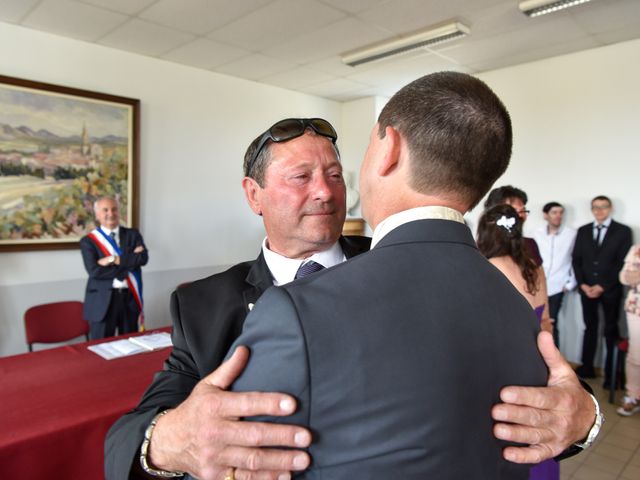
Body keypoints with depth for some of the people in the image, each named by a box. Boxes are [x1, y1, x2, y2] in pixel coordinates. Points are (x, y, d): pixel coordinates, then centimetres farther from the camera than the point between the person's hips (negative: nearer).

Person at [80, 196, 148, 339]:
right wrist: (130, 263, -12)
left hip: (130, 298, 3)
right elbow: (94, 271, -13)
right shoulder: (89, 240, 0)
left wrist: (114, 260, -17)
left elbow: (143, 258, -9)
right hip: (102, 301, -2)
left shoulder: (133, 234, 8)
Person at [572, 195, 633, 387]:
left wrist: (603, 286, -12)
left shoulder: (623, 231, -1)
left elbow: (623, 262, -7)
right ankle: (587, 367, 18)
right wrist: (582, 284, -5)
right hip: (587, 288, 3)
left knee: (611, 331, 7)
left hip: (610, 290, -2)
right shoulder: (583, 231, 9)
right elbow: (576, 260, 7)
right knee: (590, 328, 10)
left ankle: (611, 373, 15)